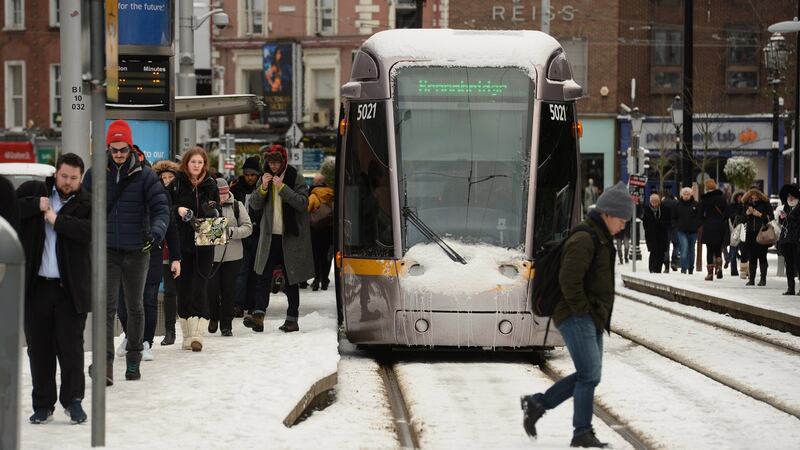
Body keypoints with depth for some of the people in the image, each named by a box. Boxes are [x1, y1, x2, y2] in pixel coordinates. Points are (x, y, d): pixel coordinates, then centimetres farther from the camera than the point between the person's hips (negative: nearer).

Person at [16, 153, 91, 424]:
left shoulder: (86, 204, 2)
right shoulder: (33, 191, 8)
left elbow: (90, 231, -16)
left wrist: (56, 219, -16)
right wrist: (35, 205, -11)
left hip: (70, 289, -2)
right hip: (36, 286, 2)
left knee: (71, 347, 1)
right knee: (39, 348, 7)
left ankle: (73, 400, 14)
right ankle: (43, 405, 15)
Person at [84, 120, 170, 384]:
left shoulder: (145, 176, -3)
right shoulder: (95, 174, 2)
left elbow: (161, 209, -7)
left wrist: (156, 232, -26)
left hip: (137, 251, 0)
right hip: (106, 250, 0)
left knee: (135, 307, 13)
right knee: (107, 307, -11)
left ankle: (133, 361, 25)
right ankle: (106, 362, -17)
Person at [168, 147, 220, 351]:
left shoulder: (210, 185, 7)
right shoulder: (176, 184, 3)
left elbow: (217, 212, 11)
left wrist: (212, 211, -11)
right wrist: (178, 210, -15)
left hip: (204, 244, 0)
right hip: (182, 242, 0)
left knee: (200, 287, -9)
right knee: (184, 288, 5)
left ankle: (197, 334, -12)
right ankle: (187, 335, 14)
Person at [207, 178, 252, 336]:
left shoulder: (236, 206, 2)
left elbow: (248, 227, 1)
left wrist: (232, 231, -15)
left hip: (232, 256, 1)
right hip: (211, 254, -1)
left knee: (228, 290, 3)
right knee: (211, 288, -1)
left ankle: (226, 324, 13)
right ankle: (214, 317, 25)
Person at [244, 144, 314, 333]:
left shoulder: (295, 177, -4)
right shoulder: (265, 178, 9)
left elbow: (303, 202, -14)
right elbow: (254, 205, 6)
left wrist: (282, 188, -21)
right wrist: (263, 188, -11)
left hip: (291, 237, -3)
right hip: (270, 236, 3)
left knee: (291, 279, 5)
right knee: (263, 276, -8)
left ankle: (292, 319, 10)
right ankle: (258, 314, -15)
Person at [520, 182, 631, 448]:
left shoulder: (600, 239, 17)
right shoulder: (584, 239, -16)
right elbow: (569, 279, -26)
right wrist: (582, 309, -18)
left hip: (592, 319, 10)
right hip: (577, 318, -10)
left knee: (588, 375, 10)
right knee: (590, 375, -10)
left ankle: (536, 404, 17)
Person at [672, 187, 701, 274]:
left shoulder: (696, 205, 1)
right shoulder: (678, 205, 3)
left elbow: (700, 217, 6)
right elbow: (673, 218, 12)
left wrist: (697, 226, -5)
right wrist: (677, 226, 0)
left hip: (693, 232, 2)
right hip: (682, 232, -1)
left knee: (691, 251, 13)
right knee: (684, 249, -16)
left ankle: (691, 270, 24)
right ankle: (683, 269, -19)